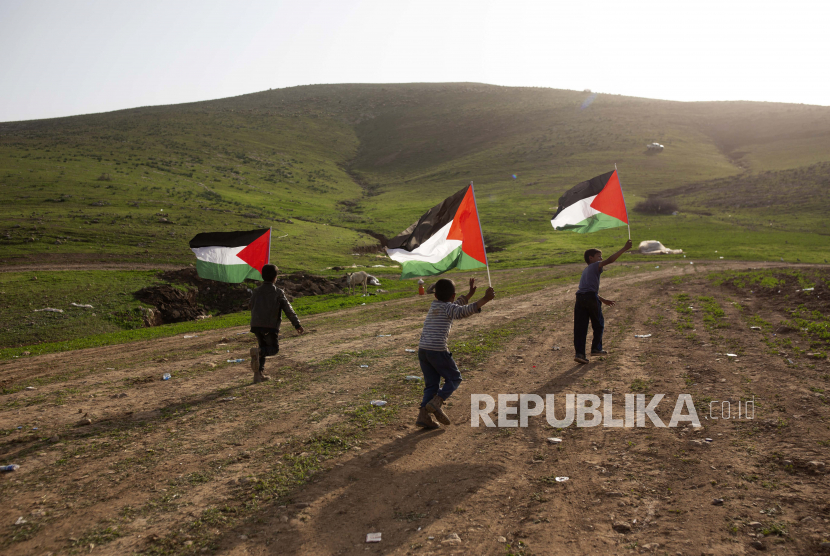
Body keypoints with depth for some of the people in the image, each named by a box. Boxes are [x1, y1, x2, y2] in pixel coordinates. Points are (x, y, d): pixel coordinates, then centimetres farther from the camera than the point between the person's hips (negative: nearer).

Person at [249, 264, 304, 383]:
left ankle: (258, 374, 12)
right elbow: (288, 310, -2)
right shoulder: (278, 293, -1)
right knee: (274, 348, 9)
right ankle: (257, 351, -23)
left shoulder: (256, 292, 12)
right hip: (270, 326, -5)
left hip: (256, 325, 5)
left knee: (263, 347, 20)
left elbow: (252, 309, 20)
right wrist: (297, 324, 0)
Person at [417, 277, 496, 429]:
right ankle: (436, 402, -9)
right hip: (437, 350, -7)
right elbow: (465, 311, -21)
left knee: (431, 384, 13)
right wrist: (485, 299, -21)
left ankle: (423, 415, 3)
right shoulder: (449, 307, -2)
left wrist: (470, 294, 43)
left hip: (422, 350, 7)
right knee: (454, 378, 10)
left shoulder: (434, 305, 21)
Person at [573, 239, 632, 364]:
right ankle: (596, 348, 21)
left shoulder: (586, 270, 31)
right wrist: (624, 248, -9)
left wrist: (603, 300, 39)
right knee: (598, 324, 13)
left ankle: (579, 353, -6)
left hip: (580, 298, 7)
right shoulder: (595, 266, 8)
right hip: (591, 298, -7)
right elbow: (609, 260, -10)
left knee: (580, 327, 1)